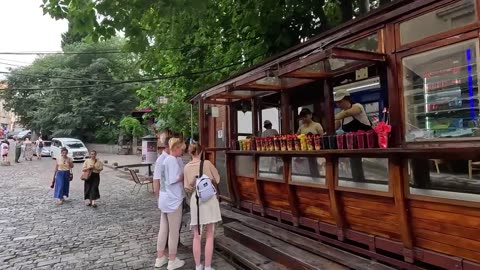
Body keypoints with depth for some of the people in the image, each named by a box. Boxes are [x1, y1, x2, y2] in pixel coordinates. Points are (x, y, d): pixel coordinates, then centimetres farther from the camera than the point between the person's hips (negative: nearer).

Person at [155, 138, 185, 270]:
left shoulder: (167, 159, 12)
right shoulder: (172, 160, -18)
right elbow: (173, 179, -24)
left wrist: (183, 175, 1)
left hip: (165, 198, 9)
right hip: (173, 199, -9)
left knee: (163, 229, 16)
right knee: (174, 231, 3)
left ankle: (160, 258, 27)